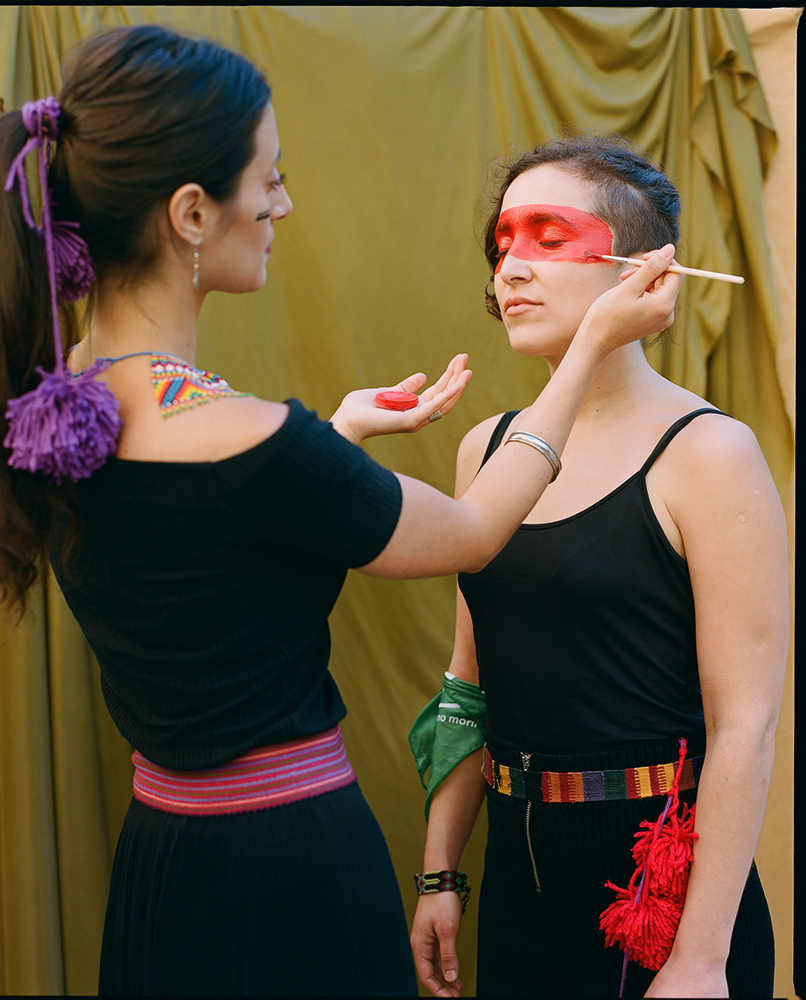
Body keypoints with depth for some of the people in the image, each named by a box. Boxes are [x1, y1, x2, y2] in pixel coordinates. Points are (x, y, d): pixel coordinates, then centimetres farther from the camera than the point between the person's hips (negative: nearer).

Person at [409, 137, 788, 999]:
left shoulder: (707, 454, -13)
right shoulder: (486, 449, 4)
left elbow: (743, 725, -16)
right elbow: (472, 684, 10)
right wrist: (440, 872, 10)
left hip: (661, 879, -5)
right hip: (518, 868, 5)